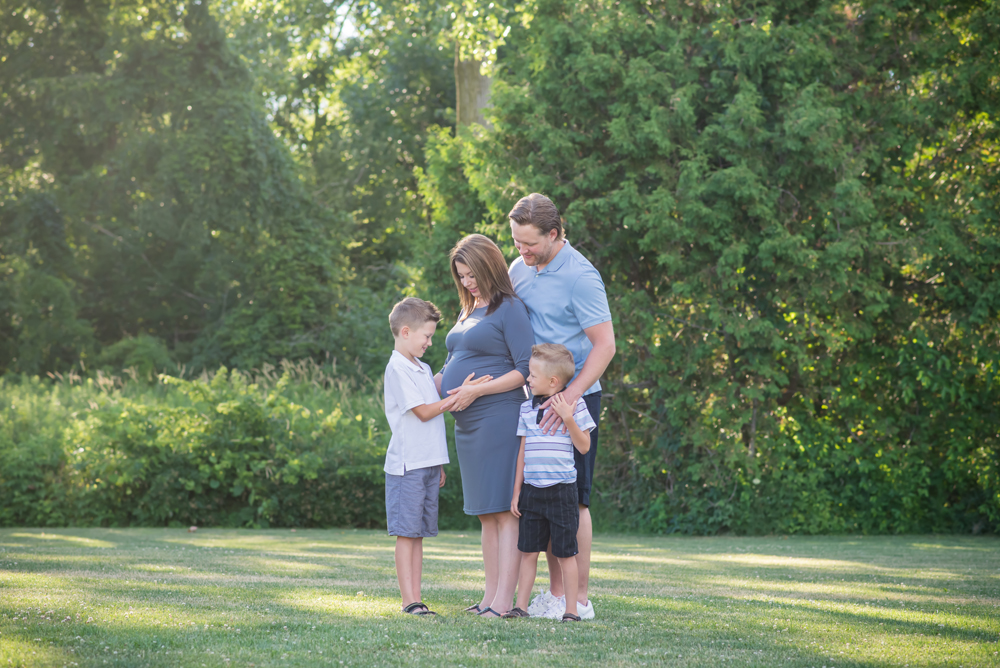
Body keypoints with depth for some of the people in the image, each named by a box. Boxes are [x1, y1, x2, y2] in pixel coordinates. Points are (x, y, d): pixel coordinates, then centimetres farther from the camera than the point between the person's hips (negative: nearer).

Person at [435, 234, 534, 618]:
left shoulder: (509, 309, -6)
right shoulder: (468, 313, 20)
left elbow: (525, 370, -12)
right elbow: (452, 367, 28)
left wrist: (476, 391, -16)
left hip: (498, 418, -9)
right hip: (467, 424, 9)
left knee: (504, 511, -9)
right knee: (486, 514, 9)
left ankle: (504, 601, -12)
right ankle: (489, 597, 11)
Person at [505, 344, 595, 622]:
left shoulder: (574, 405, -4)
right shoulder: (527, 408, 9)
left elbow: (583, 447, -5)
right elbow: (523, 451, 14)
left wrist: (568, 419, -17)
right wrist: (516, 491, 13)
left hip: (561, 491, -4)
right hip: (531, 490, 4)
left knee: (565, 553, 1)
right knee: (528, 550, 6)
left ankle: (571, 609, 8)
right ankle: (521, 606, 11)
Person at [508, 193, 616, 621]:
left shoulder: (580, 277, -15)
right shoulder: (520, 269, 8)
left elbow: (604, 346, -18)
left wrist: (569, 397, -26)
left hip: (575, 398, -7)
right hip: (536, 396, 7)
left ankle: (579, 600, 0)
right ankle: (555, 593, 14)